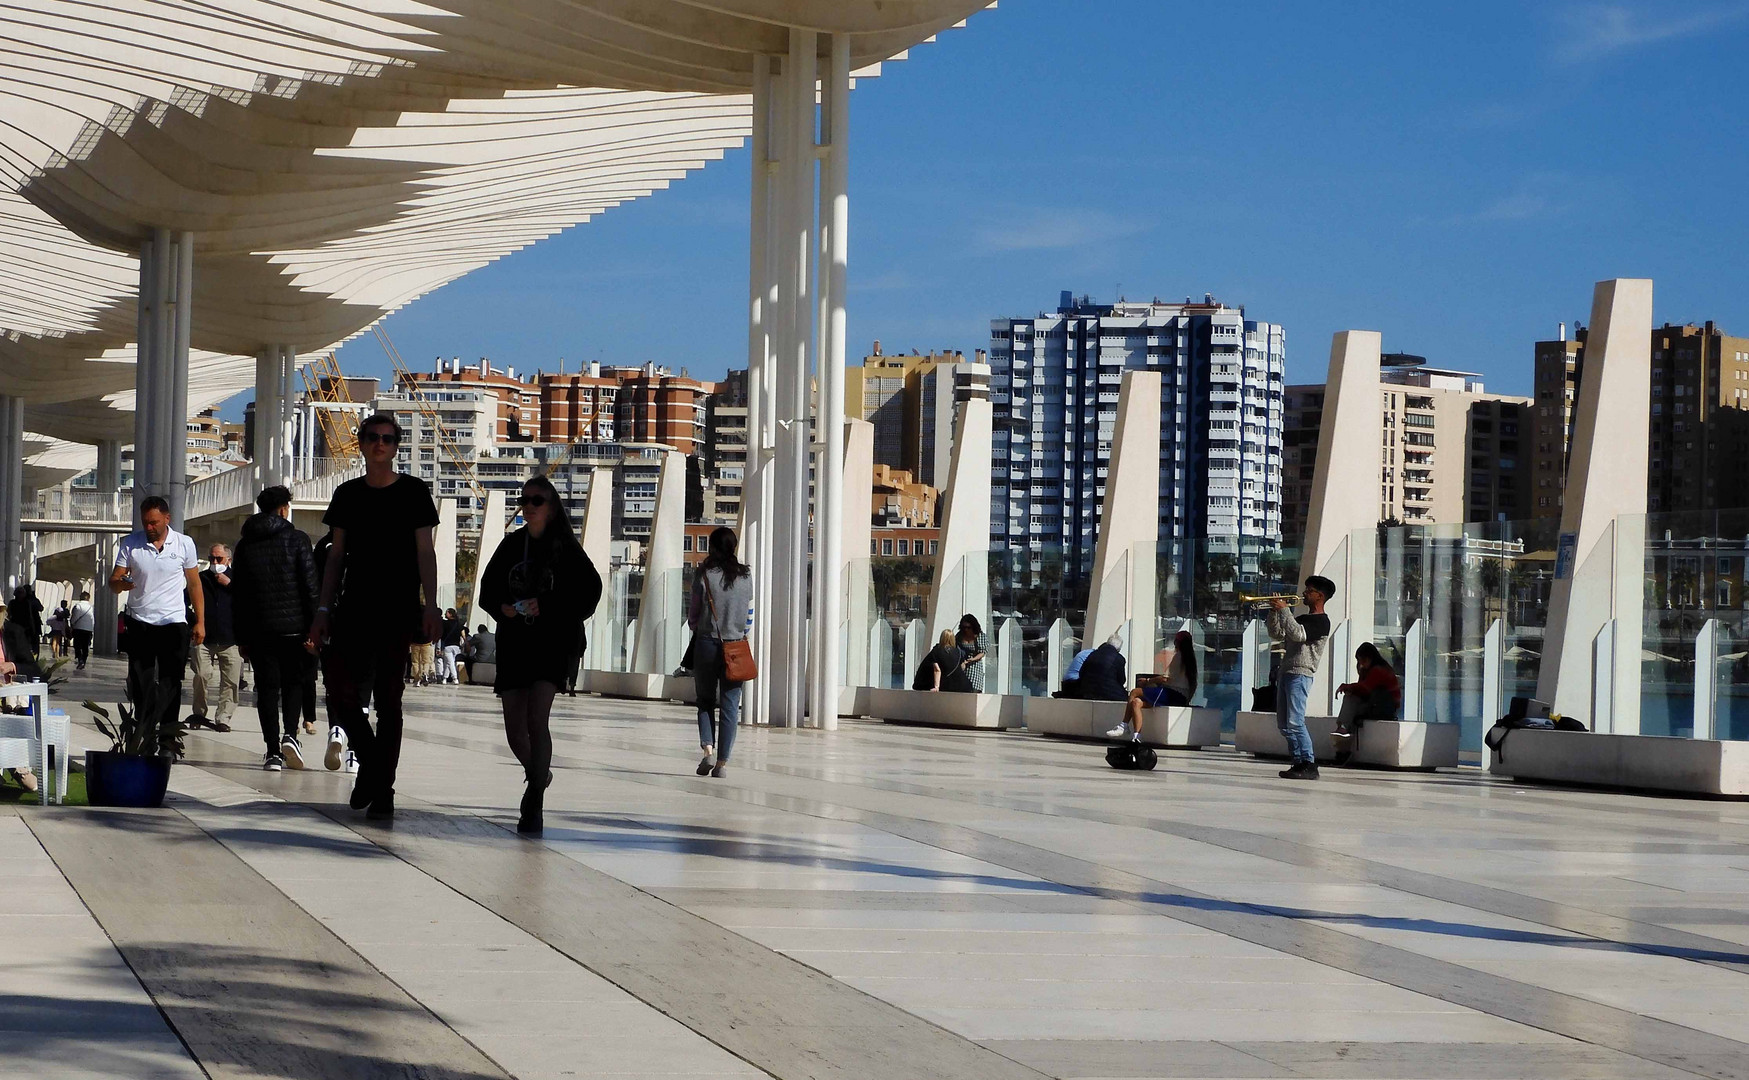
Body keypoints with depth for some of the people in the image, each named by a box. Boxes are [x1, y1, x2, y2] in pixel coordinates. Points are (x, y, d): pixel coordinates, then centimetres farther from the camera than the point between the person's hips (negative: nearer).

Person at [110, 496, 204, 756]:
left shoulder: (184, 544, 2)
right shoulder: (129, 544, 2)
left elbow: (194, 585, 8)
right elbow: (113, 581, 3)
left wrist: (200, 622, 4)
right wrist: (120, 584, -23)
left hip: (174, 624, -1)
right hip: (139, 624, 1)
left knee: (170, 686, -1)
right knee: (142, 688, -3)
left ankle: (167, 742, 2)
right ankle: (145, 746, 0)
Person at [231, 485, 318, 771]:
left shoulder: (245, 545, 8)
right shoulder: (297, 540, -1)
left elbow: (238, 595, 9)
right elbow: (310, 587, -6)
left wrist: (241, 637, 12)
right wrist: (314, 628, -2)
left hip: (258, 629, 2)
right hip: (293, 626, -2)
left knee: (267, 686, 4)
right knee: (293, 682, 12)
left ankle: (273, 751, -1)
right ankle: (289, 734, -10)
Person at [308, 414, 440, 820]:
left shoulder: (413, 491, 2)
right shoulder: (347, 494, 12)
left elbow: (425, 552, -1)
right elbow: (337, 555, 13)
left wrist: (430, 606, -11)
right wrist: (323, 609, 6)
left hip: (398, 611, -3)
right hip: (353, 609, 3)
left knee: (388, 699, -2)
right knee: (341, 695, -6)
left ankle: (383, 790, 3)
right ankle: (369, 762, 17)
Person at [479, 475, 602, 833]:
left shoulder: (566, 548, -2)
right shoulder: (511, 545, 8)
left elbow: (589, 592, -5)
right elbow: (488, 589, 15)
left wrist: (547, 606, -16)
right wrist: (503, 607, -7)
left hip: (554, 643, -4)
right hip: (514, 643, 4)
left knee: (537, 719, -19)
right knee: (514, 729, 3)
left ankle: (534, 806, -15)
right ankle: (537, 774, 35)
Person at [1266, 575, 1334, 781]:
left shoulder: (1321, 621, -6)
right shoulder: (1302, 618, 23)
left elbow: (1298, 635, -21)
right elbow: (1277, 634, 19)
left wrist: (1284, 609, -17)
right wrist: (1274, 612, 6)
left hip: (1300, 674, -10)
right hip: (1286, 672, 10)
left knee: (1295, 722, -16)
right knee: (1284, 725, 9)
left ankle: (1309, 765, -16)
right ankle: (1299, 762, 12)